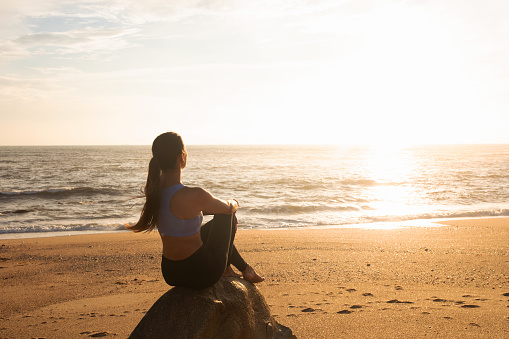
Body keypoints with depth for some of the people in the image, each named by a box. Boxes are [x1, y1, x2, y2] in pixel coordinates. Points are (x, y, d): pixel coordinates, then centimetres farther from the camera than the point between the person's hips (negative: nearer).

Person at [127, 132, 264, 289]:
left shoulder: (153, 191, -5)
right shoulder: (193, 195, -27)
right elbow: (228, 208, -6)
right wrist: (234, 204, 20)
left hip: (170, 274, 7)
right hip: (201, 274, -6)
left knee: (215, 225, 31)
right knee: (225, 216, 19)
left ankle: (245, 268, 45)